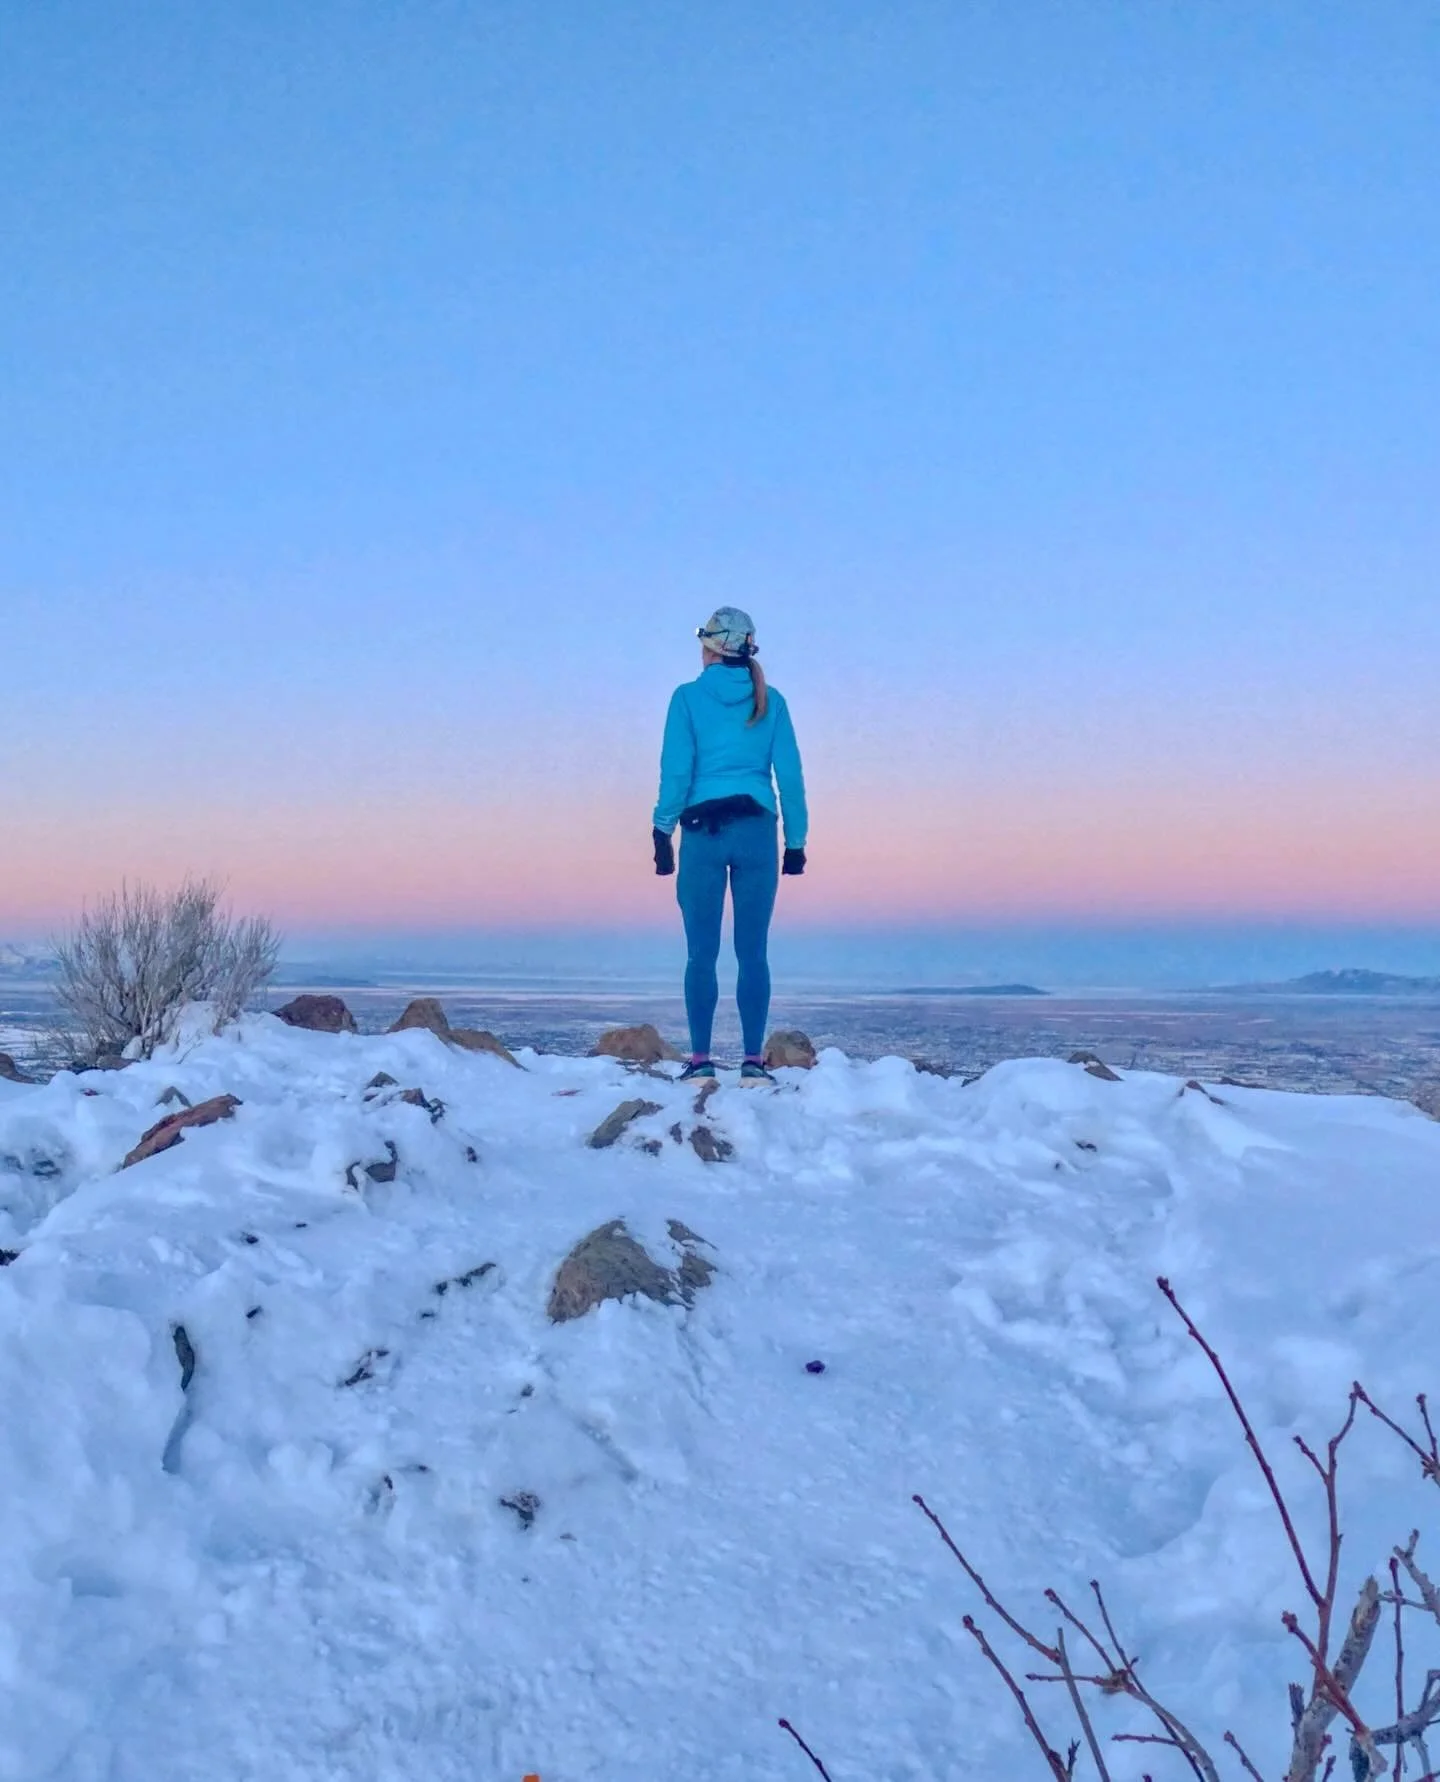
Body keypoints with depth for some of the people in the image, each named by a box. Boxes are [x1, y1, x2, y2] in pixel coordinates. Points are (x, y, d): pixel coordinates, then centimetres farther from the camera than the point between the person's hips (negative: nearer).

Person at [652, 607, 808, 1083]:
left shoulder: (689, 696, 2)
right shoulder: (770, 700, 8)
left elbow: (676, 769, -4)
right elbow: (790, 773, 5)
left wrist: (662, 830, 1)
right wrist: (796, 839, 10)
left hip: (704, 830, -2)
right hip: (758, 831, 2)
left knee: (702, 953, 3)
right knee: (753, 952, 3)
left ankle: (701, 1060, 2)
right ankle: (753, 1061, 1)